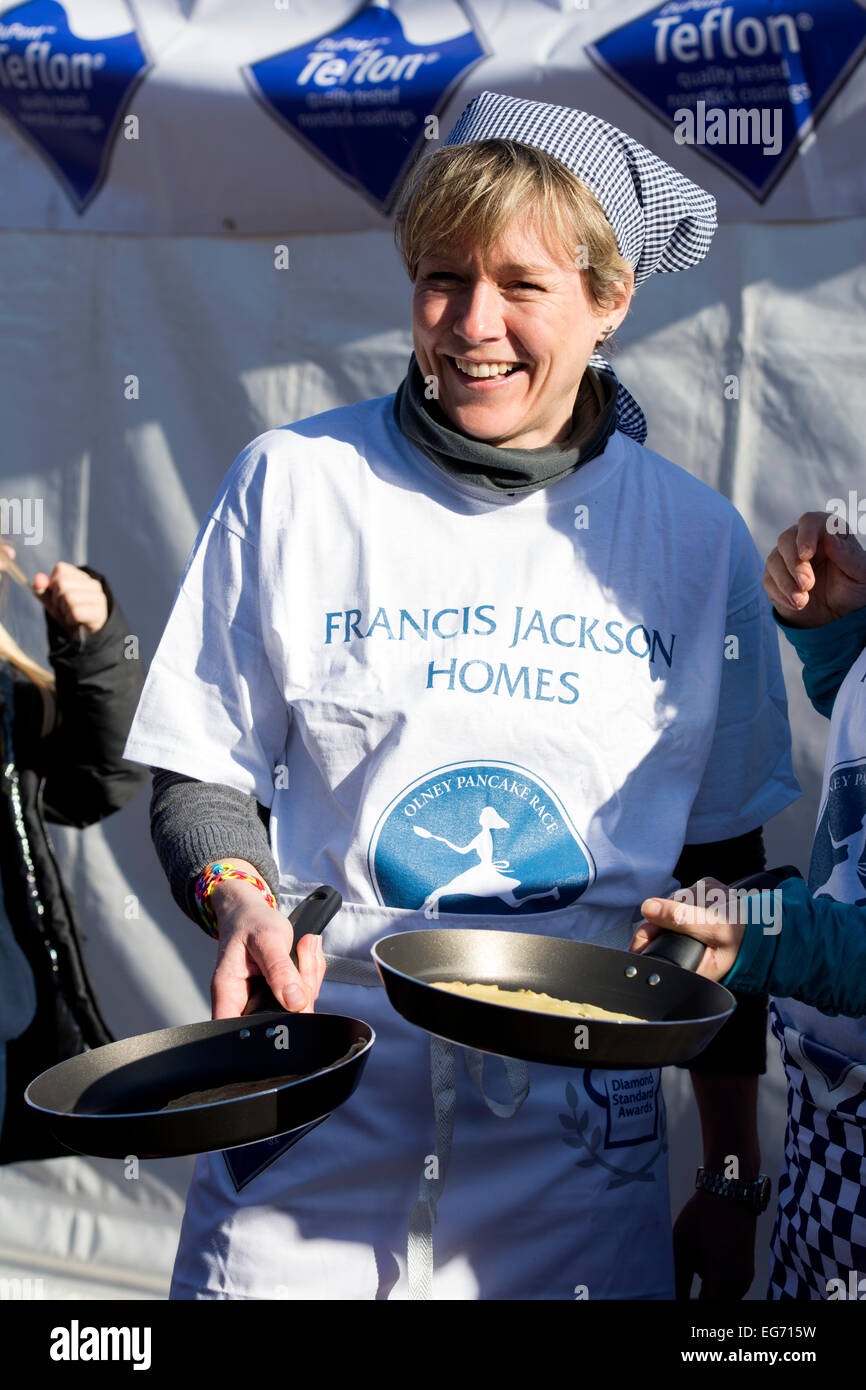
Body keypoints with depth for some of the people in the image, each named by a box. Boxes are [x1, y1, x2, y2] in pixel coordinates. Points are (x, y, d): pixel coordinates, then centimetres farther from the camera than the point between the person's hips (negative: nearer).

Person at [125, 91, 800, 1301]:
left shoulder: (696, 539, 2)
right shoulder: (295, 483, -2)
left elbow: (722, 861, 8)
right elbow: (200, 779, 4)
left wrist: (735, 1168, 9)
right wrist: (241, 899, -18)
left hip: (579, 1134, 1)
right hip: (317, 1114, -1)